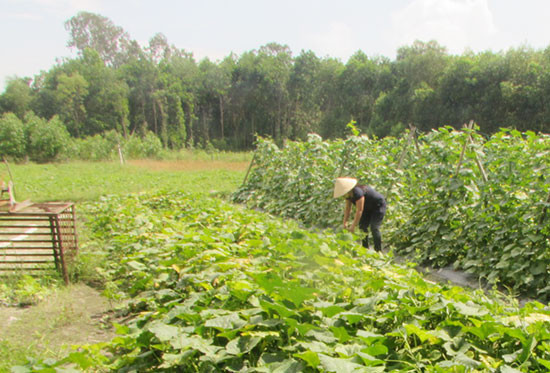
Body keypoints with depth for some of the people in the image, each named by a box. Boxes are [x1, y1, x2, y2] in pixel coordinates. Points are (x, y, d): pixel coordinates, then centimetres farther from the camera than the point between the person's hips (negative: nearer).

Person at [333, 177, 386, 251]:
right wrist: (345, 222, -11)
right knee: (362, 226, -2)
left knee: (374, 228, -17)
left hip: (378, 206, -8)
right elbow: (347, 209, -3)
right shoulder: (348, 194, -8)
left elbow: (359, 210, -36)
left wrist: (353, 226, -35)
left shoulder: (357, 192, -35)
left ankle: (378, 250, -11)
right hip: (368, 208, 8)